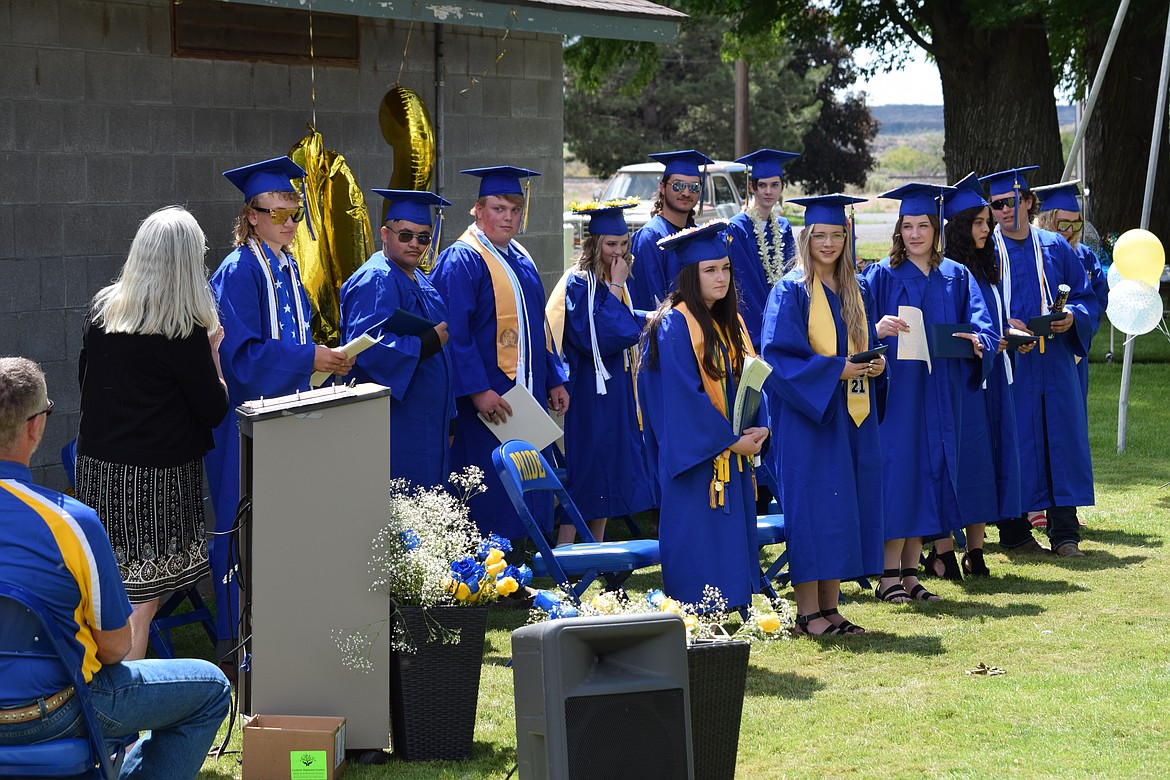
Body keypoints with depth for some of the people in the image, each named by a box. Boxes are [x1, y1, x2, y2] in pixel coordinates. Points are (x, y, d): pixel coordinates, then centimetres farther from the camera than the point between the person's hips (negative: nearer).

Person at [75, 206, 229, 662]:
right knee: (141, 601, 0)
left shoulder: (101, 308, 2)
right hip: (157, 478, -6)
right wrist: (211, 351, 2)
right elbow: (214, 411, -9)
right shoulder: (184, 333, -17)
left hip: (96, 469, 6)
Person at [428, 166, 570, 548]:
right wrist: (478, 389, -24)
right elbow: (454, 332, -18)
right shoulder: (462, 261, -11)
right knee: (490, 498, -7)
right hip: (487, 401, -8)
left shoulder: (522, 260, 16)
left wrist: (554, 380, 17)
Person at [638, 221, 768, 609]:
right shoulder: (674, 325, -12)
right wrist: (732, 441, -16)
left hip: (733, 451, 8)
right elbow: (683, 397, -17)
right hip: (696, 457, -8)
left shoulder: (729, 322, 13)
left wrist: (755, 429, -3)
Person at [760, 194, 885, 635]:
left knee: (846, 509, 6)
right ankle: (808, 611, -1)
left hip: (852, 417, 6)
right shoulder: (791, 292, -7)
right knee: (811, 509, -7)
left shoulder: (857, 292, 13)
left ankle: (830, 607, 12)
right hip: (807, 416, -6)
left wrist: (876, 365, -4)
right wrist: (837, 369, -21)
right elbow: (779, 356, -14)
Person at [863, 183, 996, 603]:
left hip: (939, 393, 4)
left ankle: (910, 572, 13)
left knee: (929, 472, 6)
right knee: (898, 472, -7)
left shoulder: (956, 277, 11)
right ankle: (889, 576, -2)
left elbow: (979, 326, 3)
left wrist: (976, 341, -19)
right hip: (896, 390, -4)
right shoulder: (882, 275, 1)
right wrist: (879, 329, -28)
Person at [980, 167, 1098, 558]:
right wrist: (1002, 325, -16)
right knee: (1014, 445, -3)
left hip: (1054, 362, 2)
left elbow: (1086, 297, 13)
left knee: (1061, 441, 0)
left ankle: (1064, 533, 4)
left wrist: (1072, 317, -8)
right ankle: (1014, 533, 6)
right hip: (1008, 363, -2)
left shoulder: (1055, 248, 11)